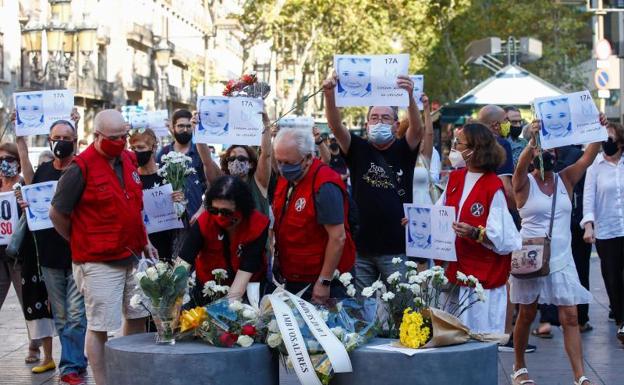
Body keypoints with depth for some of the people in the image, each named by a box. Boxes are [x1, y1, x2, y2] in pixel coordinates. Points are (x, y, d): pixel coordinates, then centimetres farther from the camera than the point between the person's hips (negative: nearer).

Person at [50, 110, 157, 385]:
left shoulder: (129, 160, 8)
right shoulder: (80, 168, -15)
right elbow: (57, 214, -9)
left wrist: (144, 241, 16)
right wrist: (83, 244, 1)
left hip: (133, 258, 8)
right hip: (99, 263, -8)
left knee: (137, 317, 16)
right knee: (100, 326, -1)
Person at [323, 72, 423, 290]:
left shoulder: (404, 151, 4)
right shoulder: (359, 150, 7)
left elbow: (417, 129, -15)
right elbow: (335, 126, -8)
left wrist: (409, 97, -33)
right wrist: (329, 94, -26)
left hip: (396, 248, -1)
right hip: (361, 247, 2)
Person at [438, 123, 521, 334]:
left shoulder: (494, 187, -12)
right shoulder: (455, 178, 9)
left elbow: (502, 238, -15)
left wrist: (475, 233, -30)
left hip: (484, 276, -6)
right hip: (455, 272, 6)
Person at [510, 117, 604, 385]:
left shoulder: (565, 179, 7)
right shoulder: (524, 182, -3)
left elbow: (588, 158, -6)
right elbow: (521, 166, -26)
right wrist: (532, 141, -43)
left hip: (562, 259, 3)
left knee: (570, 317, -4)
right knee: (526, 315, 9)